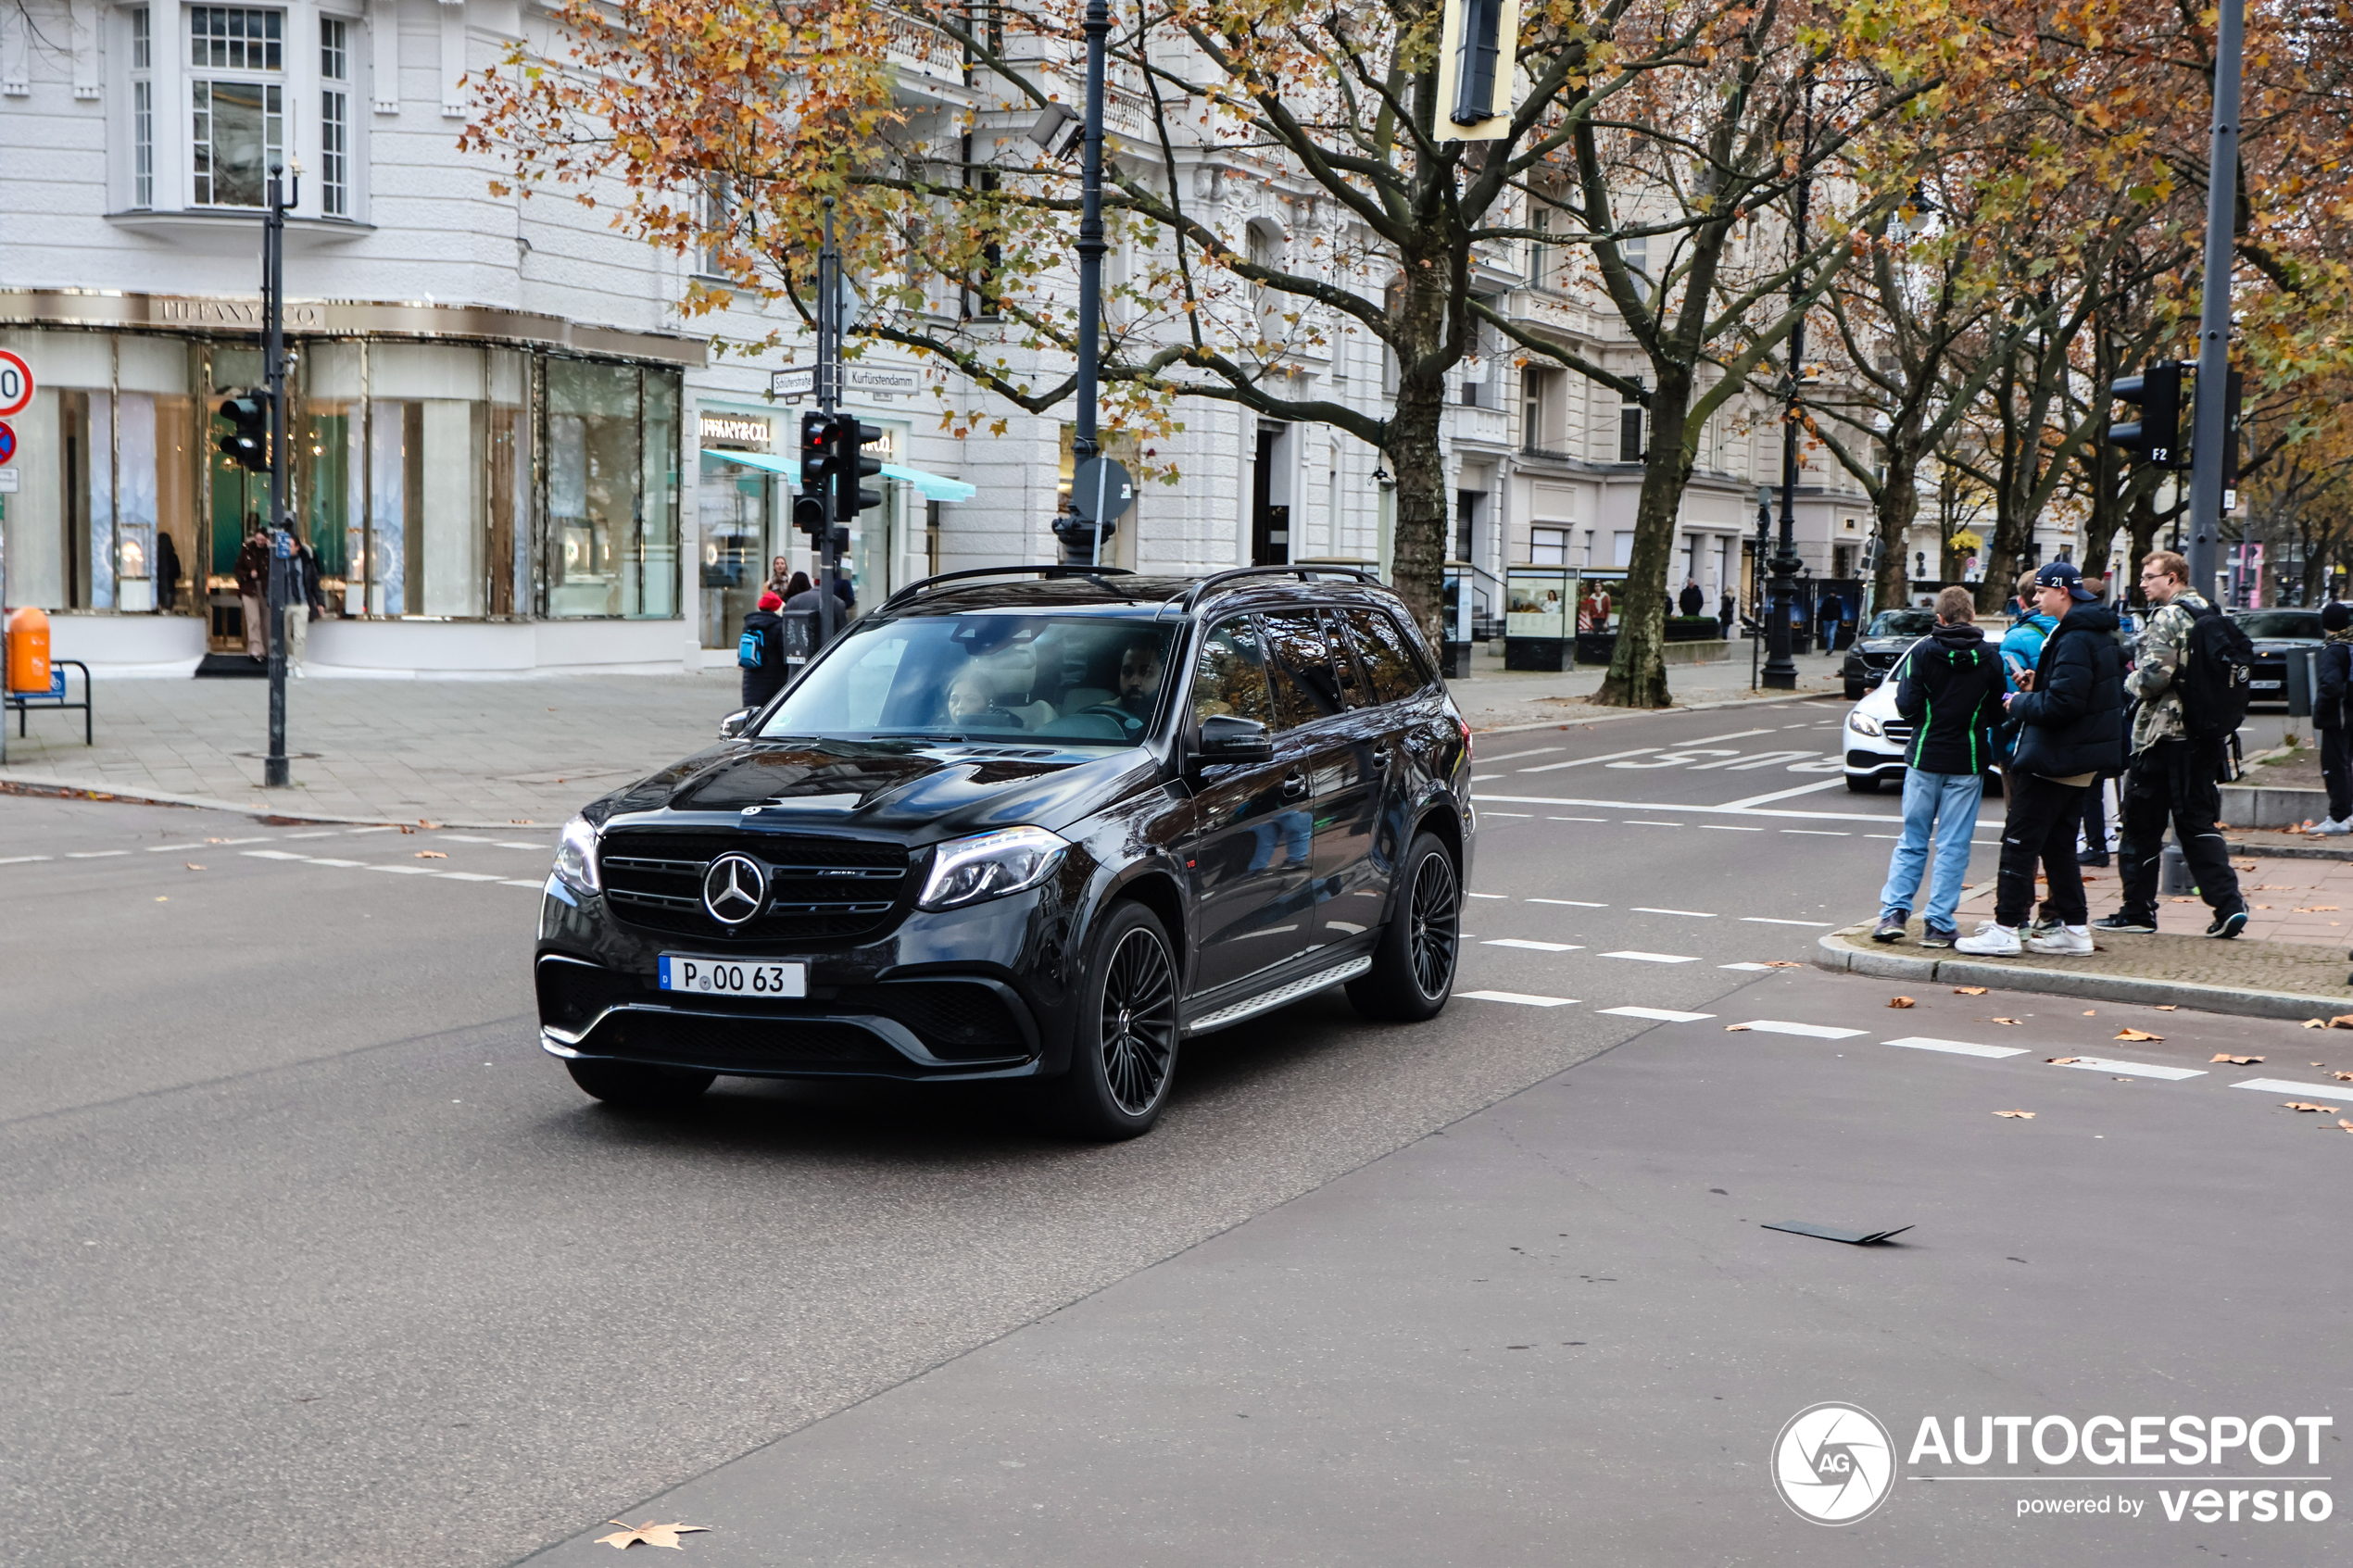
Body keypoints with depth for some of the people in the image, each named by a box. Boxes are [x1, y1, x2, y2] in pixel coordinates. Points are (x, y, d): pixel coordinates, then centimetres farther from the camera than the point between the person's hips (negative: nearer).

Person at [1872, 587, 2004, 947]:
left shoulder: (1921, 653, -6)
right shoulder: (1990, 658, -2)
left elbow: (1907, 707, -10)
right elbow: (1997, 714, 2)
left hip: (1925, 758, 0)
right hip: (1967, 762, 0)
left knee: (1912, 841, 10)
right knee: (1953, 846, 3)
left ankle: (1893, 913, 2)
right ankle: (1938, 925, 1)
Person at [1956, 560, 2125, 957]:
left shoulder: (2075, 639, -19)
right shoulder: (2099, 634, 14)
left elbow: (2063, 702, -26)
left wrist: (2020, 704, -11)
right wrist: (2040, 684, 8)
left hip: (2055, 759, -10)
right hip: (2077, 760, 11)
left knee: (2020, 841, -6)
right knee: (2058, 844, 15)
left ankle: (2005, 930, -5)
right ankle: (2074, 928, 17)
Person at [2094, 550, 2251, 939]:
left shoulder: (2167, 618, -13)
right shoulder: (2211, 615, 13)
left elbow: (2154, 676, -22)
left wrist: (2130, 682, -2)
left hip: (2164, 735, -8)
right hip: (2206, 735, 8)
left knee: (2141, 825, 3)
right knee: (2198, 823, 10)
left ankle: (2138, 910, 8)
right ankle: (2228, 905, 0)